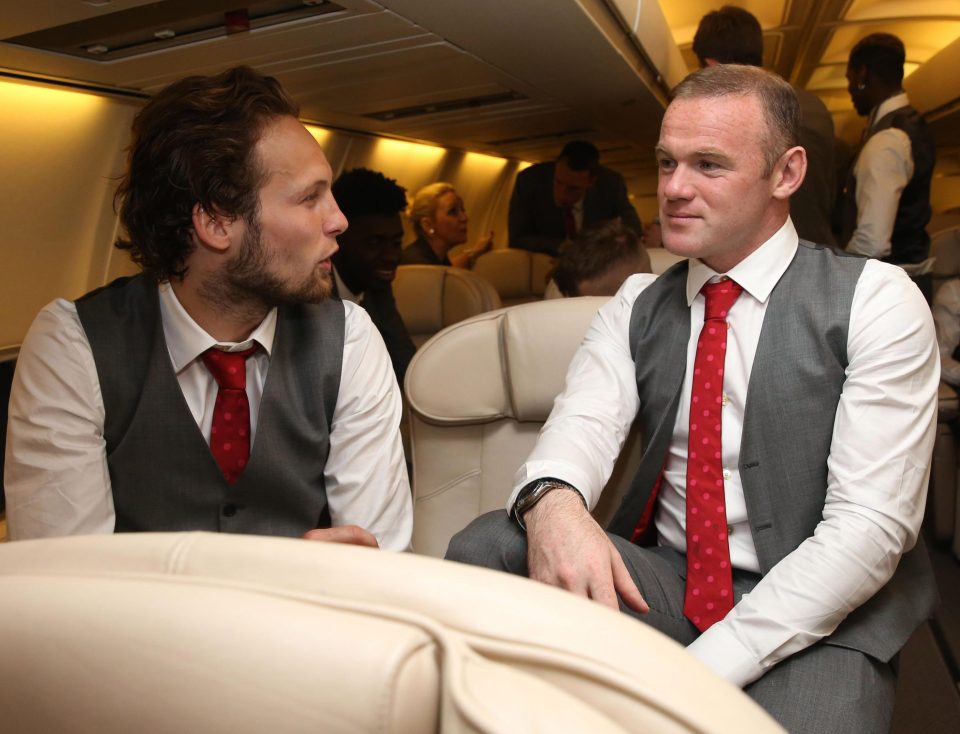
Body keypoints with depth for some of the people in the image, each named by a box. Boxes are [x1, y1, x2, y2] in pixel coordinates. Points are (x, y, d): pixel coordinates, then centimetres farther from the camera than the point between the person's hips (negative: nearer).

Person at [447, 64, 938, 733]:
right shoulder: (637, 307, 7)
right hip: (664, 583, 4)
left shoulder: (875, 301, -6)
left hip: (819, 614, -3)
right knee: (486, 548, -20)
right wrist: (551, 501, -36)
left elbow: (870, 524, -15)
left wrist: (699, 675, -22)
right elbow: (585, 421, -10)